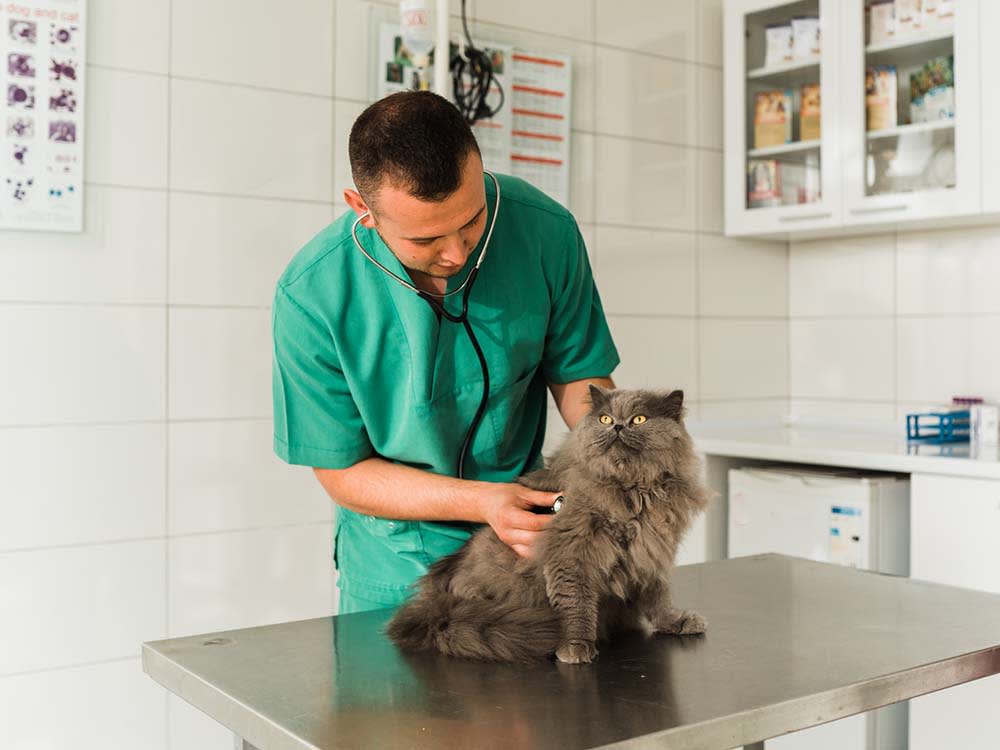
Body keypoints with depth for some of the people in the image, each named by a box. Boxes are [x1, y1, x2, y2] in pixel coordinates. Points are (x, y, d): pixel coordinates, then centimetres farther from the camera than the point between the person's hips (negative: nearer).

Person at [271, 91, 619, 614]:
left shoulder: (546, 230, -17)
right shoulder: (309, 296, -24)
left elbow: (578, 372, -2)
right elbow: (342, 472, -15)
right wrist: (481, 502, -27)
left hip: (526, 533, 2)